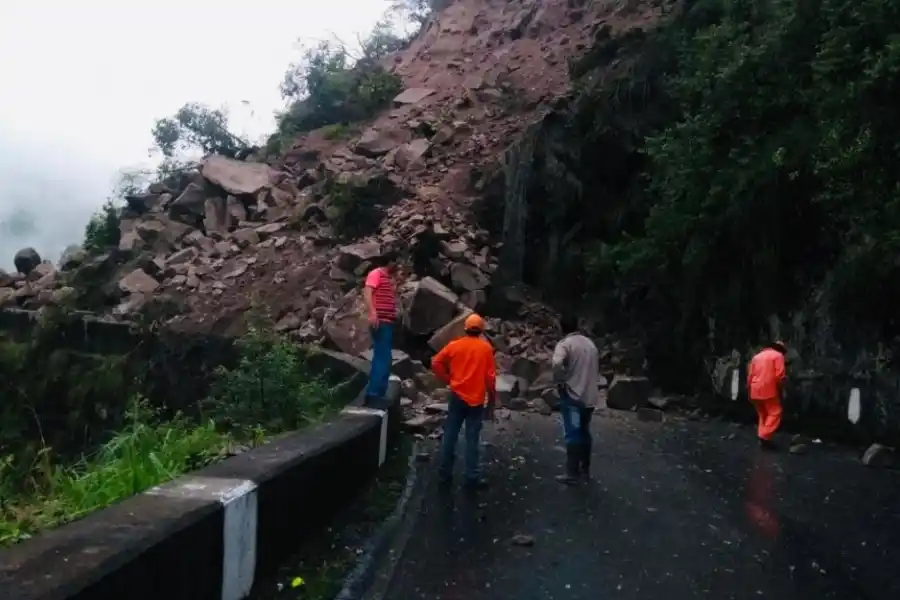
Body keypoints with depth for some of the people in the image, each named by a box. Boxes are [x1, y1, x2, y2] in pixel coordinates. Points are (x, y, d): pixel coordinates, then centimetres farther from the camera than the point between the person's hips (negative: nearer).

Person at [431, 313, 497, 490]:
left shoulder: (455, 345, 0)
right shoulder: (486, 348, -5)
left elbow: (436, 363, -1)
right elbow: (490, 375, -5)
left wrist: (448, 379, 9)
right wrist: (492, 396, 6)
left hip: (457, 396, 2)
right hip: (477, 399, -2)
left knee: (450, 435, 10)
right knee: (472, 438, 2)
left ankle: (445, 472, 15)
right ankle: (472, 477, 5)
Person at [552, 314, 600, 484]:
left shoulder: (565, 343, -11)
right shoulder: (590, 343, 12)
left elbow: (557, 365, -29)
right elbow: (597, 367, 21)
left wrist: (559, 382, -13)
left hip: (572, 395, -7)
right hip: (589, 396, 7)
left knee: (572, 434, -3)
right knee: (585, 432, 18)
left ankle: (572, 474, -1)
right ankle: (585, 468, 28)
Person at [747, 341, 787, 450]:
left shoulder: (756, 356, 20)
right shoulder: (778, 355, 2)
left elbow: (750, 376, 15)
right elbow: (779, 375, -10)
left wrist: (749, 392, 18)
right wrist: (779, 389, 2)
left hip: (755, 391, 7)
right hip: (769, 390, -7)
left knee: (762, 415, 16)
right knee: (775, 413, -2)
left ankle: (762, 437, 13)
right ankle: (765, 436, -13)